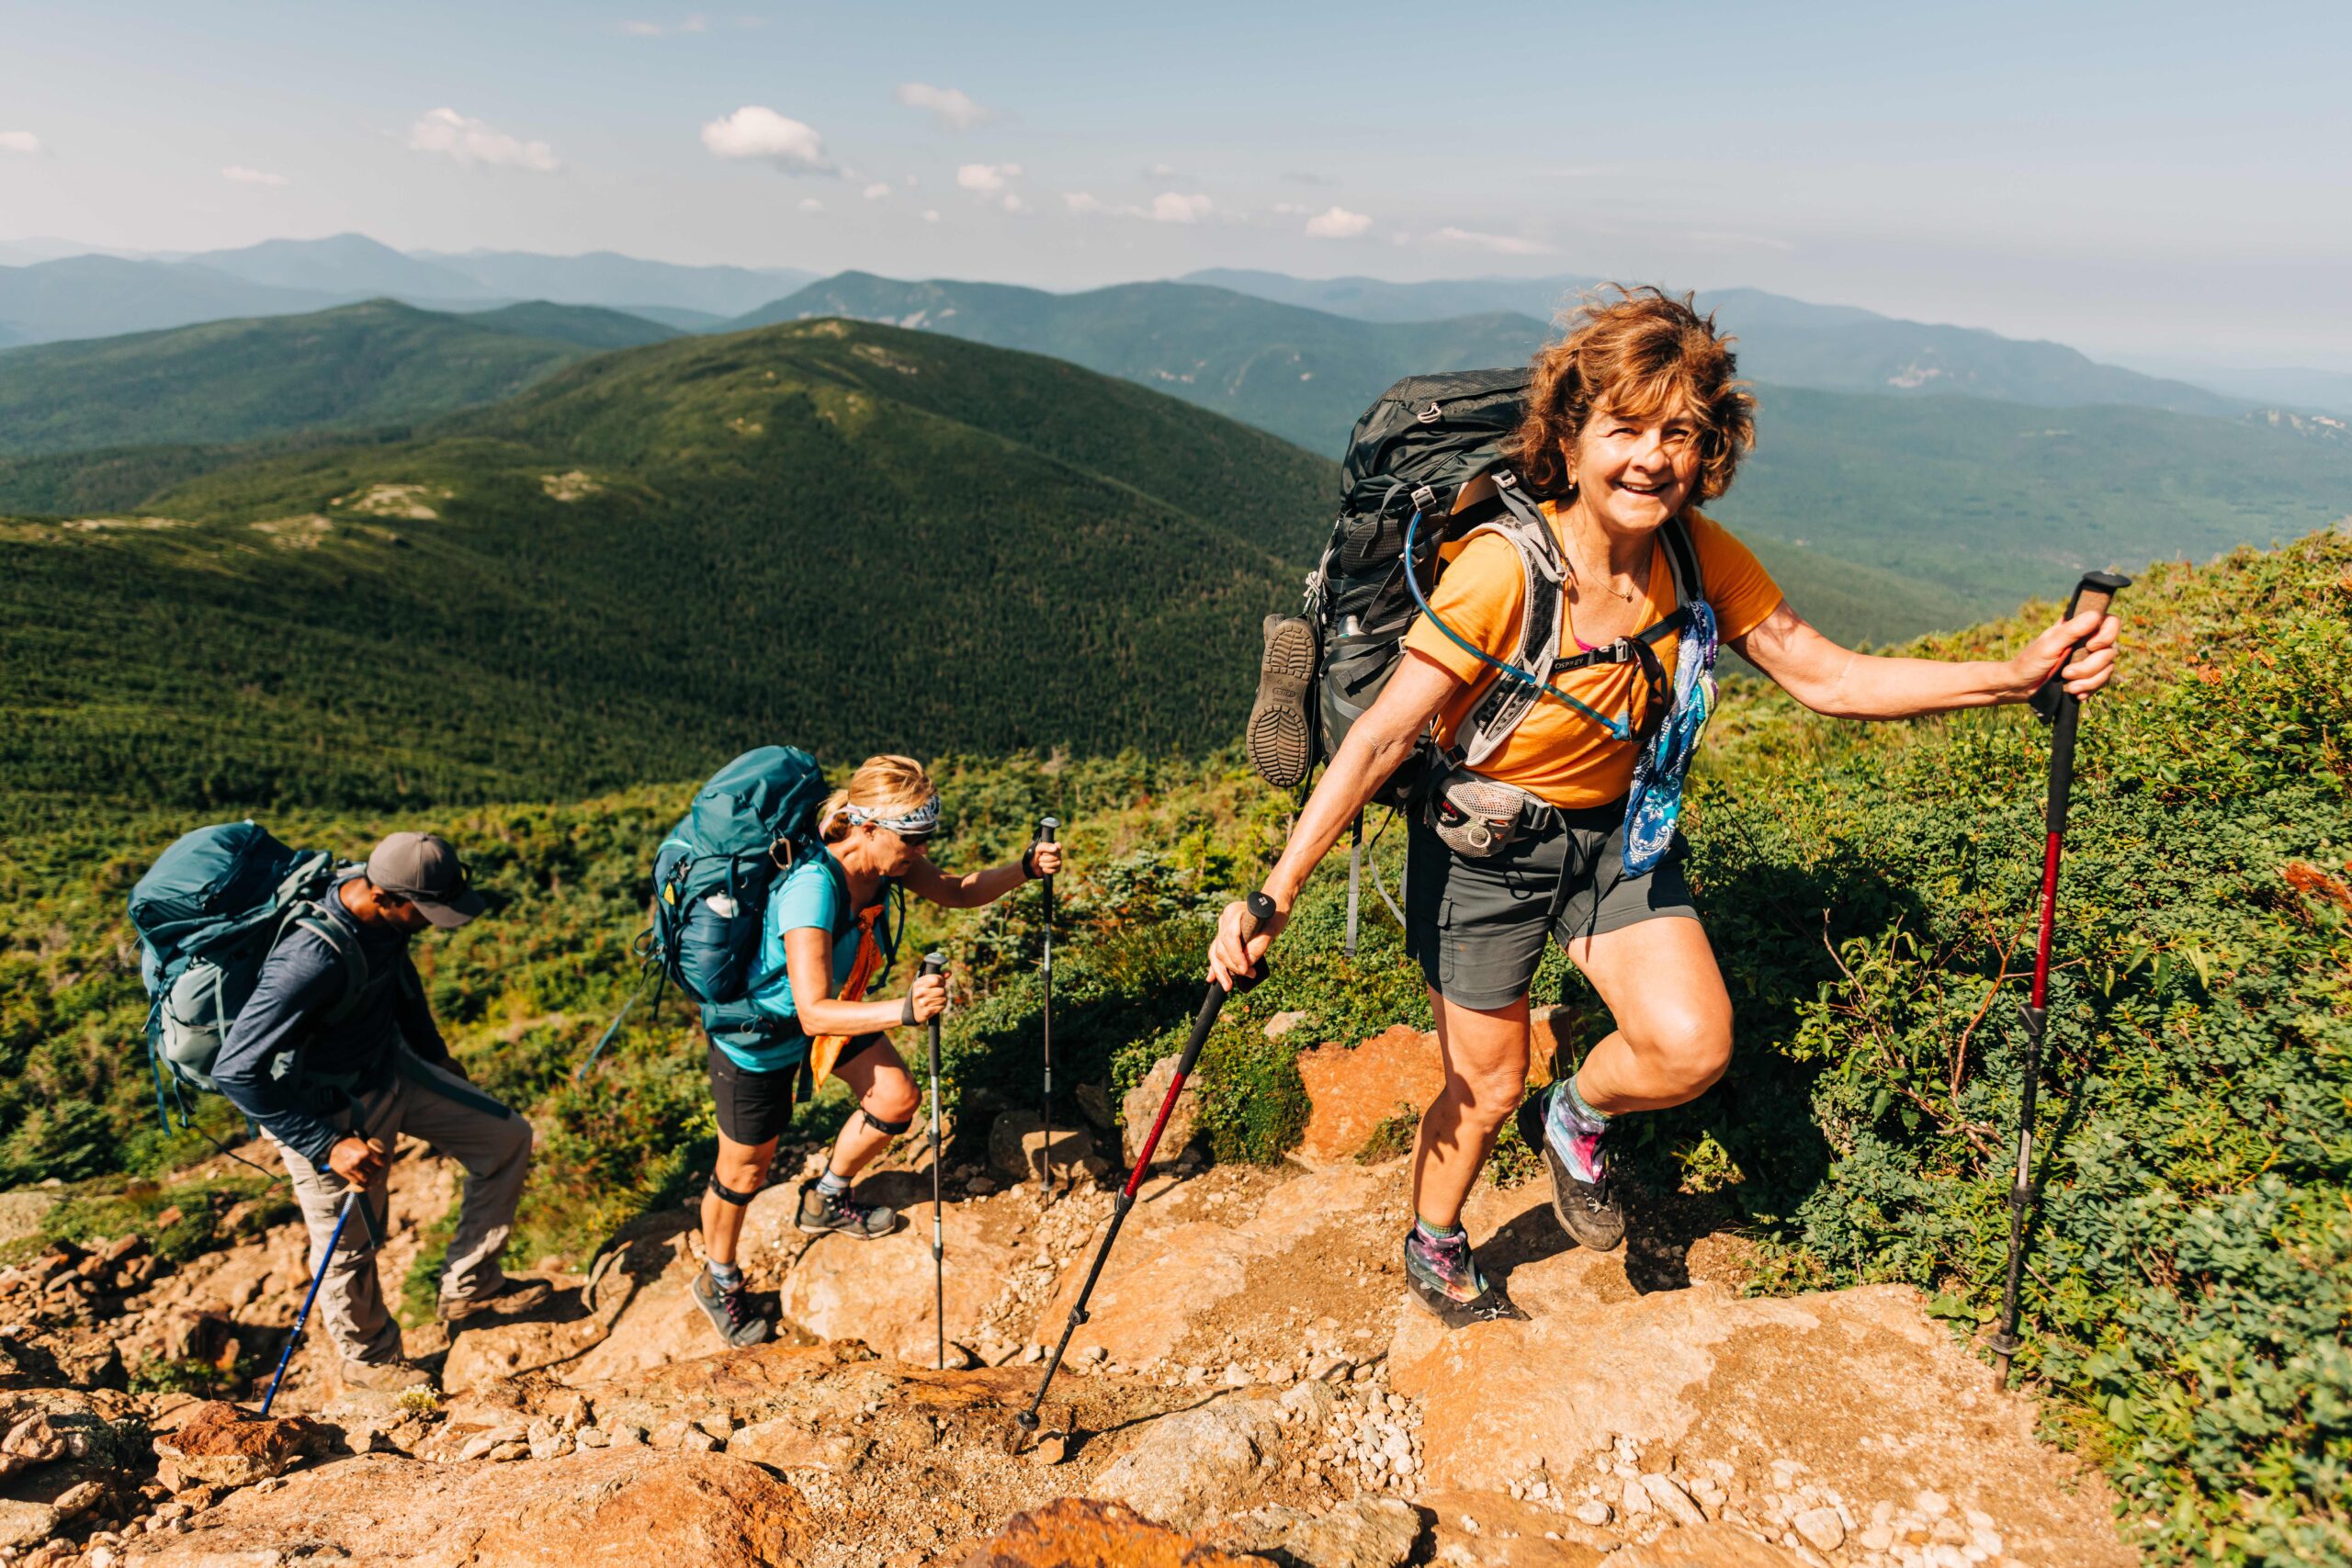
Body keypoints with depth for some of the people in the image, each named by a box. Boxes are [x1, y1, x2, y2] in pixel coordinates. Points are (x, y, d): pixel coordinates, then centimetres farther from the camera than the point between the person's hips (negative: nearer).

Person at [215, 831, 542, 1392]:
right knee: (350, 1245, 12)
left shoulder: (382, 914, -13)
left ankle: (468, 1286, 23)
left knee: (506, 1138, 9)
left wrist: (433, 1050, 22)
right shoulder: (314, 959, -38)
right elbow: (234, 1070, -35)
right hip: (331, 1112, -8)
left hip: (393, 1068, 8)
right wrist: (328, 1146, -30)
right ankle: (368, 1356, 40)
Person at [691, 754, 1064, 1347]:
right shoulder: (812, 888, -40)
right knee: (746, 1170, 9)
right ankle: (719, 1283, 39)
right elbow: (813, 1012, -44)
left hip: (833, 1011, 7)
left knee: (896, 1099, 8)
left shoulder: (886, 860, -18)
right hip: (757, 1031, -7)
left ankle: (825, 1202, 36)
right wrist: (904, 1011, -57)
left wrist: (1024, 869, -18)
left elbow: (955, 892, -1)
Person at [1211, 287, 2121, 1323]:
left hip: (1619, 830, 5)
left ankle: (1575, 1118, 24)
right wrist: (1275, 892, -34)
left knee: (1693, 1048, -12)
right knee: (1486, 1089, 6)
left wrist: (2018, 675, -14)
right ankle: (1432, 1249, 39)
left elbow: (1827, 678, -4)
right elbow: (1383, 738, -28)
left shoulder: (1701, 557, -11)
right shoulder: (1502, 569, -28)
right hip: (1482, 842, -4)